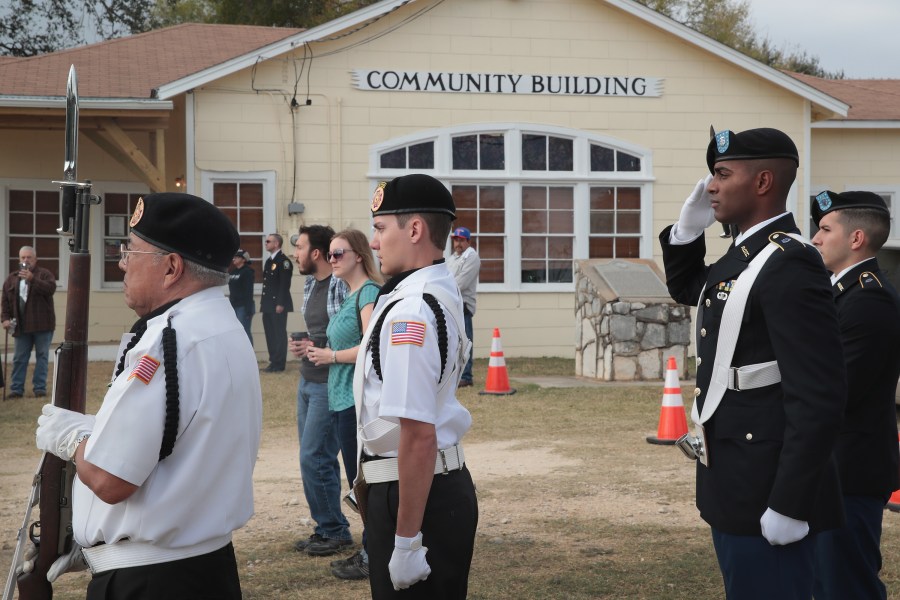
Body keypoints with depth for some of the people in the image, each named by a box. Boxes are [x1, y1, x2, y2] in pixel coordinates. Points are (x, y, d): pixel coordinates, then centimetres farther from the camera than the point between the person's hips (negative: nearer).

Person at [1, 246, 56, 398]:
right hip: (21, 326, 3)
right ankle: (16, 389, 9)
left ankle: (39, 388, 6)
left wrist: (32, 279, -27)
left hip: (42, 325, -3)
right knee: (19, 358, 5)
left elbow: (51, 288, -20)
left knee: (42, 357, 1)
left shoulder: (44, 274, 0)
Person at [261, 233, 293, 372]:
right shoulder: (269, 261, 18)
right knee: (270, 334, 10)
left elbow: (285, 284, -16)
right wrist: (263, 302, 16)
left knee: (279, 334, -4)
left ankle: (279, 364, -1)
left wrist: (281, 304, -20)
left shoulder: (283, 261, -10)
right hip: (268, 305, 9)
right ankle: (273, 362, 16)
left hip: (278, 305, -9)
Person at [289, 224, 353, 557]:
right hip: (307, 381, 9)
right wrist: (301, 346, 5)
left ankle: (335, 531, 6)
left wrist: (321, 351, -19)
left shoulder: (343, 286, -17)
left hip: (329, 385, -9)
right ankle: (326, 529, 22)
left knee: (314, 458, -7)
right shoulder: (310, 285, 12)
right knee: (316, 458, 13)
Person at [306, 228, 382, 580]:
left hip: (358, 398, -10)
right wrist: (319, 352, 8)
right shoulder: (351, 294, 15)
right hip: (345, 397, 10)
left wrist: (331, 356, -10)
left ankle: (372, 558, 5)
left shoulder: (369, 292, -12)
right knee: (360, 479, 14)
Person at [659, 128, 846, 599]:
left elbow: (819, 397, -24)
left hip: (767, 490, -10)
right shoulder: (745, 255, 9)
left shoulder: (789, 264, -20)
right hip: (735, 482, 10)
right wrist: (687, 229, 10)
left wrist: (789, 506, -24)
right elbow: (685, 288, 30)